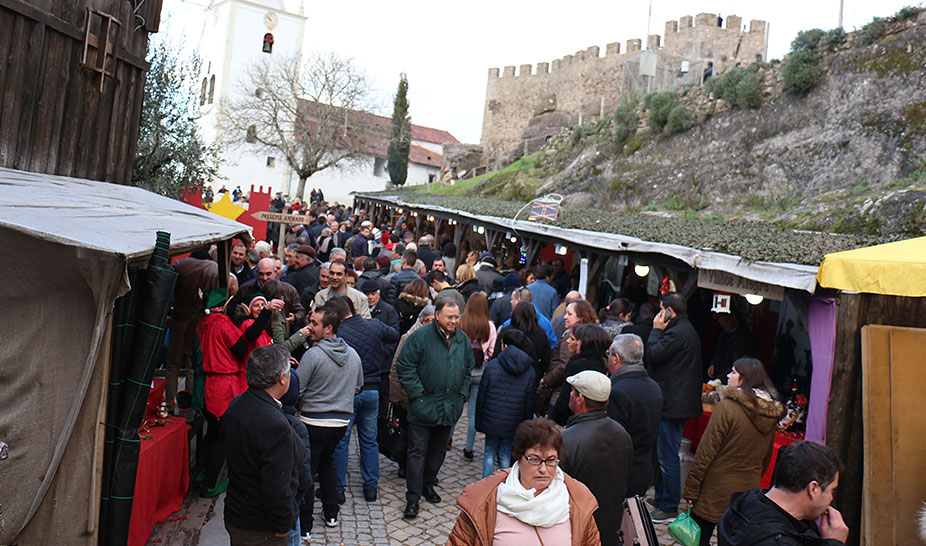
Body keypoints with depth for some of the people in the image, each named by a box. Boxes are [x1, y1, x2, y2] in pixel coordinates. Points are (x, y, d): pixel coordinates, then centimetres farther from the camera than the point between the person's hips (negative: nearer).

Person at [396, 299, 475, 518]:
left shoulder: (463, 340, 7)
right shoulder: (420, 336, -10)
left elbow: (468, 370, 19)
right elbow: (404, 367, -9)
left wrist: (462, 394, 9)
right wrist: (417, 393, -13)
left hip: (449, 407, 5)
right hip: (423, 407, -5)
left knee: (438, 450, 18)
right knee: (417, 451, 0)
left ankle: (427, 484, 37)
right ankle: (413, 497, 8)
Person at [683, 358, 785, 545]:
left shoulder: (728, 407, -18)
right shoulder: (772, 413, 1)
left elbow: (705, 453, -17)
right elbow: (766, 458, 13)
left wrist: (690, 489, -11)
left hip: (717, 491, -6)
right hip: (748, 490, 6)